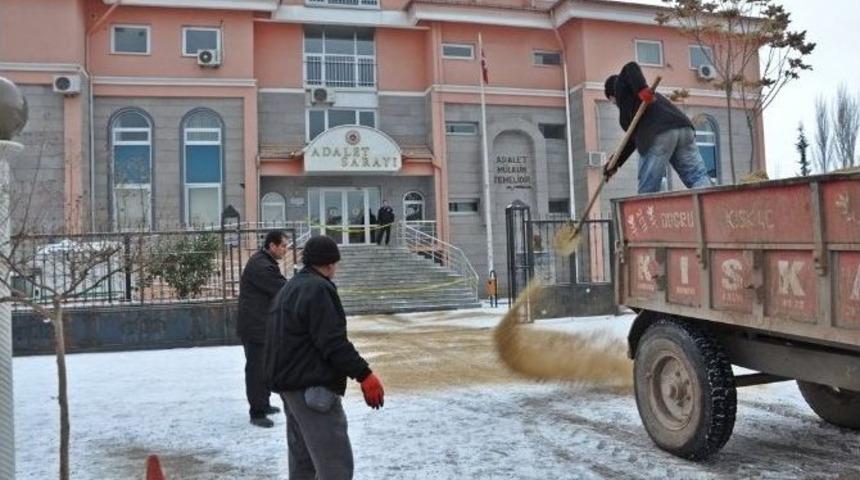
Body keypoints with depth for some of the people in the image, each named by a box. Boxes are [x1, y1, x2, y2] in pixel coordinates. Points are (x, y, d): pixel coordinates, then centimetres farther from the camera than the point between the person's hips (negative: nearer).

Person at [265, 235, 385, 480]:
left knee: (301, 459, 18)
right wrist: (365, 375, -21)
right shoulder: (318, 289, -15)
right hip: (312, 387, -11)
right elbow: (334, 342, -22)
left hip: (289, 383, 11)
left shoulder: (288, 289, 16)